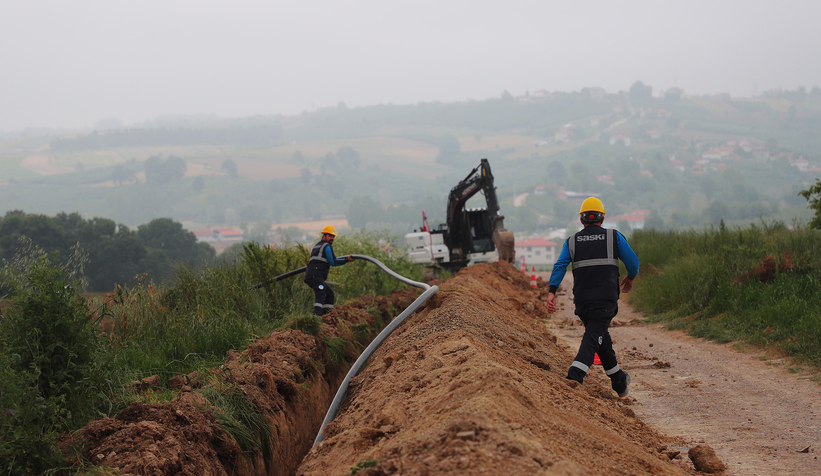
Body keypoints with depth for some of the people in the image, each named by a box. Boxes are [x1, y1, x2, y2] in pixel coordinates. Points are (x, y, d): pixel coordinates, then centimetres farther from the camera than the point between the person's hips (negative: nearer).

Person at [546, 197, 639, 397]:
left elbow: (560, 266, -4)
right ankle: (574, 377, -32)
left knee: (600, 335, 21)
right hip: (606, 298, -3)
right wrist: (630, 278, 26)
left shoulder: (572, 241, 9)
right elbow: (633, 262, 5)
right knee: (593, 337, -11)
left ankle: (619, 380, 33)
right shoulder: (614, 237, 5)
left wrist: (552, 292, -11)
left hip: (582, 299, 3)